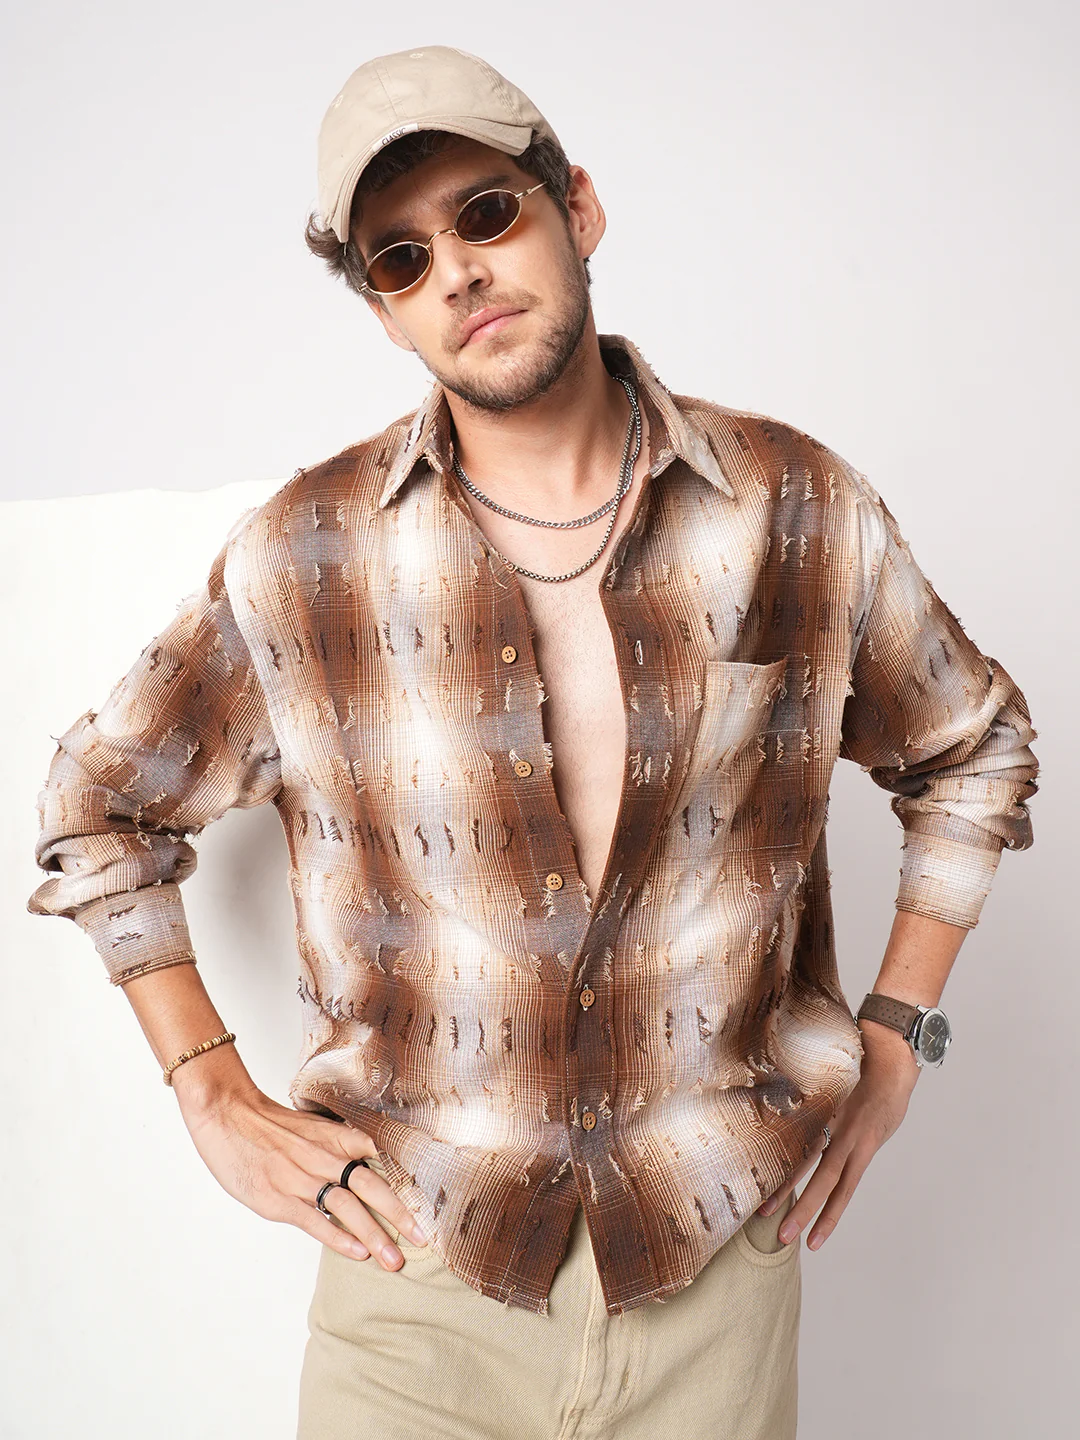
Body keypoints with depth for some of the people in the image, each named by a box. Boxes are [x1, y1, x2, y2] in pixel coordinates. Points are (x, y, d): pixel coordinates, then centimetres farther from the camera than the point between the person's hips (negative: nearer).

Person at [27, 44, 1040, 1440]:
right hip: (417, 1280, 0)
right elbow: (102, 803, 8)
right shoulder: (299, 557, -6)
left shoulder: (804, 511, -4)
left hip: (723, 1265, 1)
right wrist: (215, 1099, 2)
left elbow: (973, 747, 12)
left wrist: (895, 1037, 5)